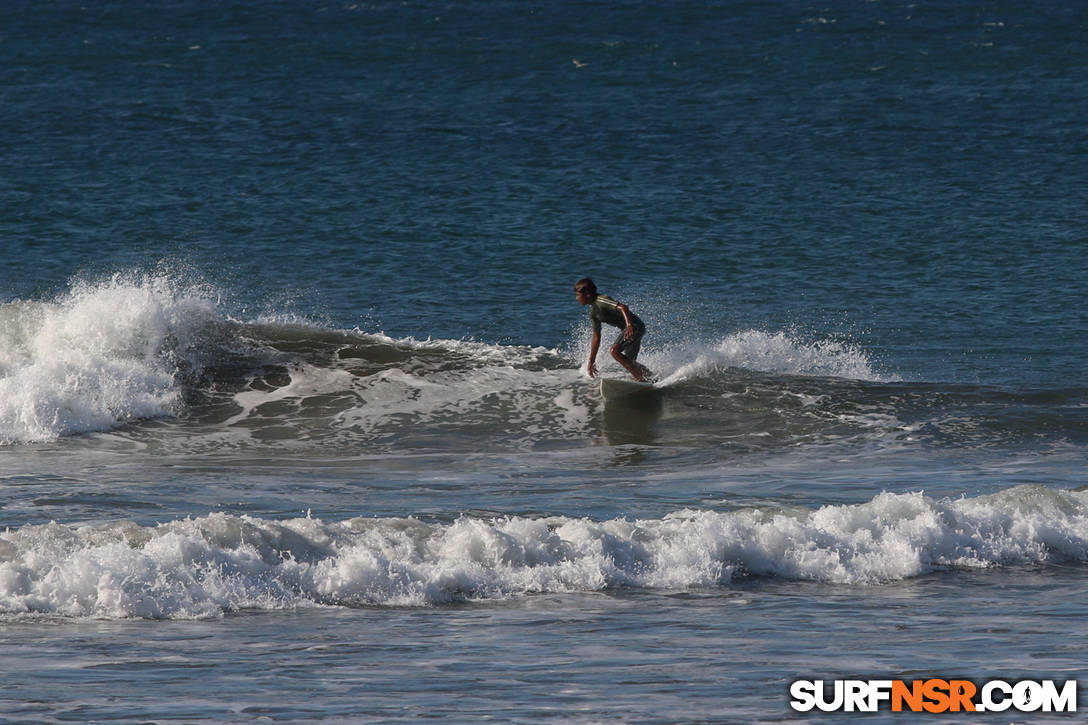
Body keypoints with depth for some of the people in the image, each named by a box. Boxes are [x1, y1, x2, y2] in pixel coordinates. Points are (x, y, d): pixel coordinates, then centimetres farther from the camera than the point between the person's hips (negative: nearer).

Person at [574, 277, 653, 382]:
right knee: (629, 363, 17)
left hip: (635, 326, -10)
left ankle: (641, 379, -24)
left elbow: (623, 307, -29)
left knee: (615, 351, -24)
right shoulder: (593, 313, 13)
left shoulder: (601, 300, -16)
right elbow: (596, 338, 18)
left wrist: (629, 325, -45)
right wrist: (591, 362, 18)